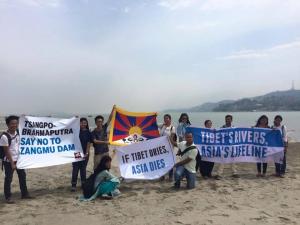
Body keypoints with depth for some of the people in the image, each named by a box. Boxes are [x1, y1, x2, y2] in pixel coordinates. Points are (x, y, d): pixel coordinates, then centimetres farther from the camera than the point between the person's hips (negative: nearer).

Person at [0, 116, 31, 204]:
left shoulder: (17, 132, -3)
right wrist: (12, 163, -15)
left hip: (19, 159, 7)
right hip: (9, 161, -7)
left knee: (22, 176, 14)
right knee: (8, 179, 5)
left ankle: (24, 194, 28)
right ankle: (8, 197, 19)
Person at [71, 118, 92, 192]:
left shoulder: (88, 133, 2)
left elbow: (88, 144, -2)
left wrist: (87, 153, -10)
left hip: (85, 153, 0)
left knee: (83, 169, 10)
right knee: (75, 169, -2)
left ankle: (83, 184, 21)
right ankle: (73, 185, 4)